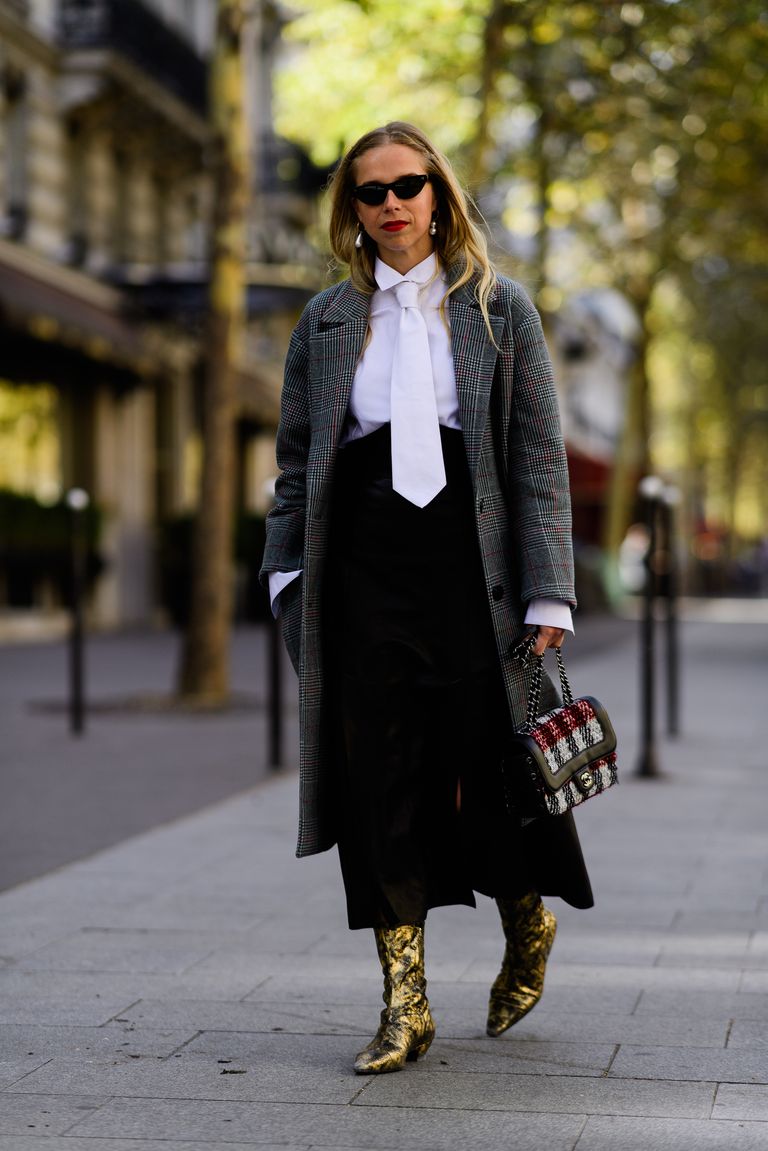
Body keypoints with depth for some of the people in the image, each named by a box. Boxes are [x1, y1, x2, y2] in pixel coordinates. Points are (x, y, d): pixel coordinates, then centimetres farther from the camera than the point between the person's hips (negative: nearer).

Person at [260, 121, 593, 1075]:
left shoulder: (499, 308, 5)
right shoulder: (326, 321, 11)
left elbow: (539, 457, 1)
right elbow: (296, 460, 14)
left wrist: (546, 594, -6)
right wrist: (289, 576, 4)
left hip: (472, 570, -2)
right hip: (364, 578, 2)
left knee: (490, 766, 2)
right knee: (379, 782, 1)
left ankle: (526, 924, 34)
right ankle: (404, 1003, 10)